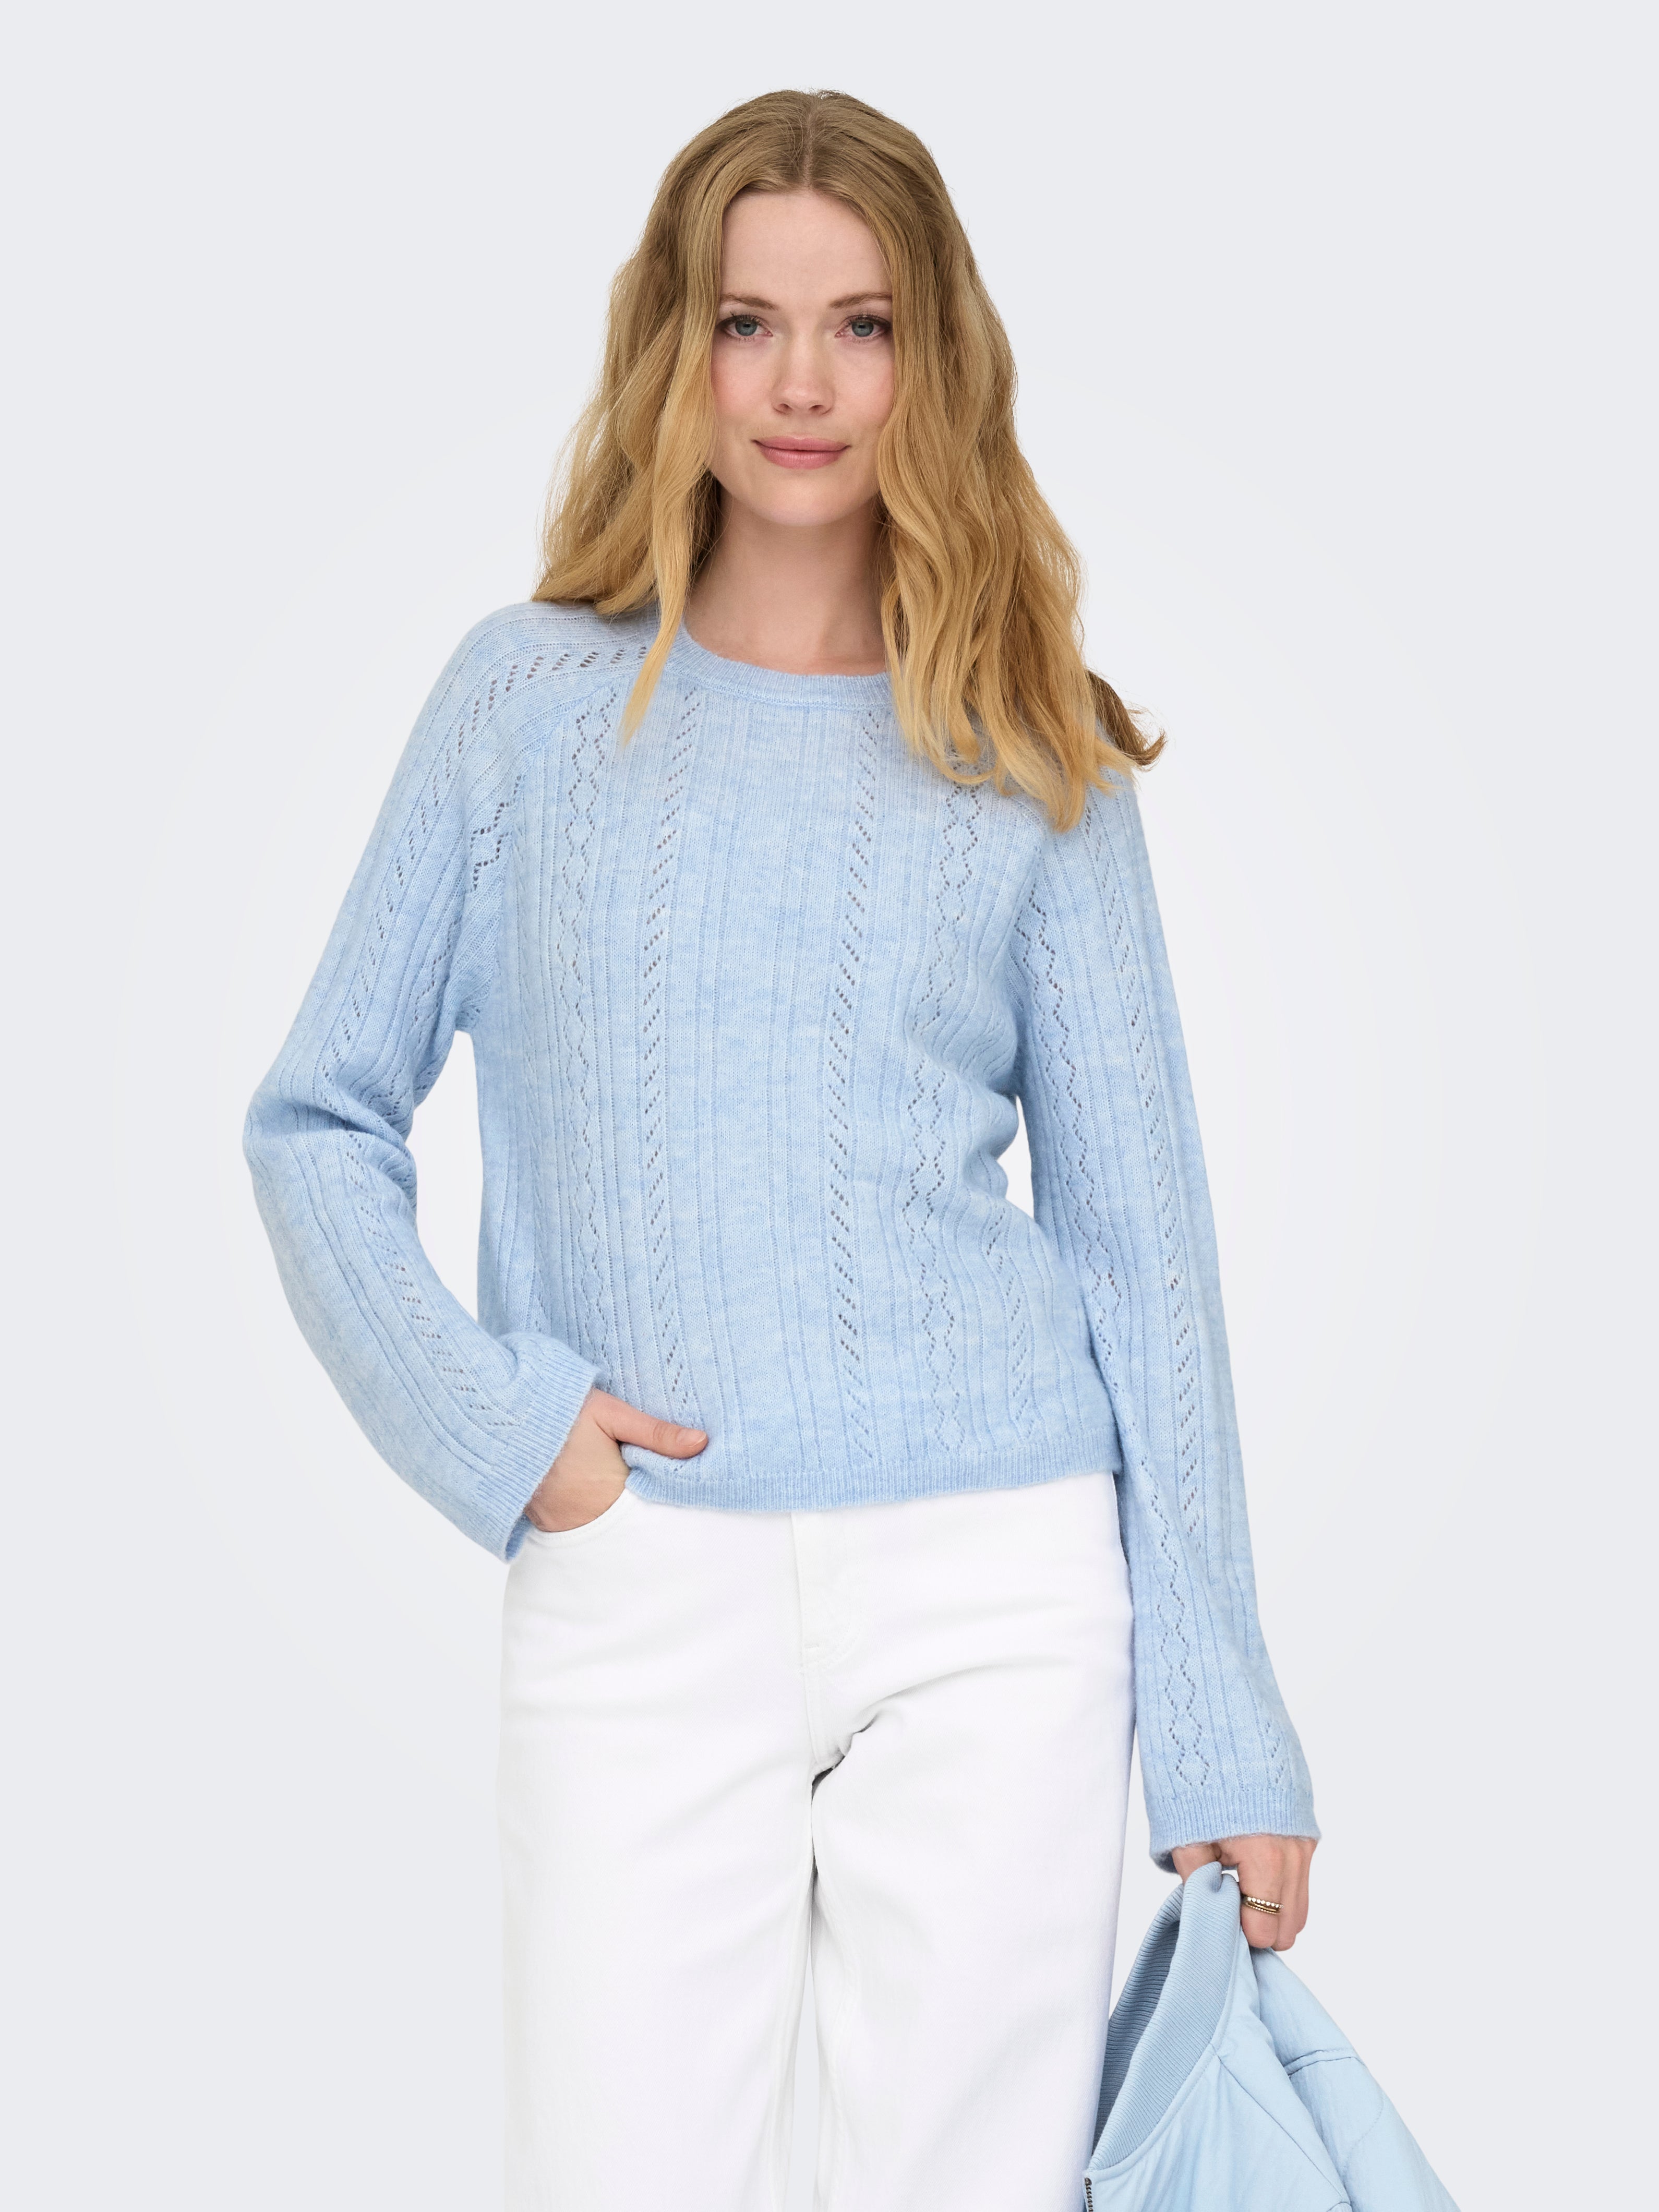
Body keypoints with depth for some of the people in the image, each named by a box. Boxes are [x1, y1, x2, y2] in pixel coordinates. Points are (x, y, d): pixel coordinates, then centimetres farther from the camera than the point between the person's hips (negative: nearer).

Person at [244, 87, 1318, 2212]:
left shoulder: (1029, 756, 7)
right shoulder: (530, 699, 7)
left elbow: (1138, 1233, 6)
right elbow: (322, 1124, 10)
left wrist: (1220, 1726, 3)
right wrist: (483, 1422, -6)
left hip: (993, 1584, 1)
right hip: (637, 1600, 0)